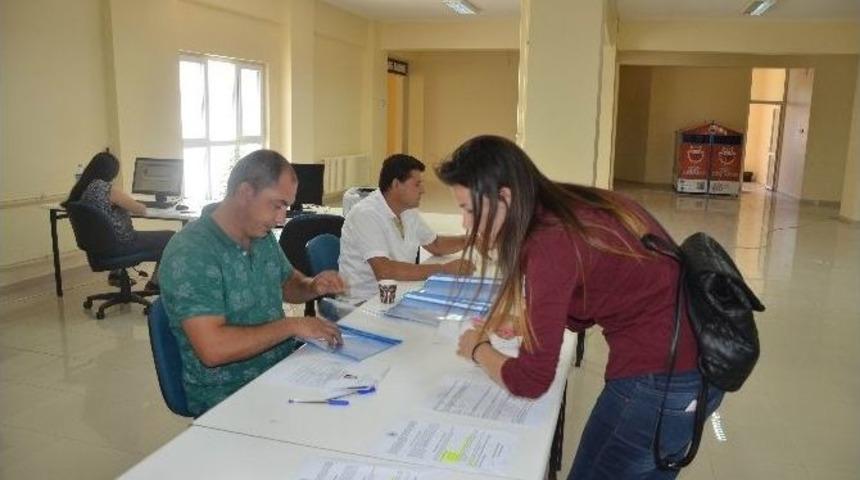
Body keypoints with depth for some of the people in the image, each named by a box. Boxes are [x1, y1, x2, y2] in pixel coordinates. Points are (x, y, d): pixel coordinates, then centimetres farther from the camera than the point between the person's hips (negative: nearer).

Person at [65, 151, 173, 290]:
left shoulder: (80, 188, 3)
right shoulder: (107, 188, -21)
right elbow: (141, 210, -17)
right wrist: (142, 206, 5)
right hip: (119, 244, -9)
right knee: (171, 237, 0)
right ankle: (155, 282, 11)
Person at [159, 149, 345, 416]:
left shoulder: (261, 235, 5)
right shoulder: (190, 254, -19)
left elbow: (288, 284, 21)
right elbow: (212, 349, -27)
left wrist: (313, 286, -1)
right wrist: (293, 326, -22)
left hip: (283, 367, 7)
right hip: (226, 396, -7)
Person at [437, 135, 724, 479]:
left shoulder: (551, 242, -25)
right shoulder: (571, 211, 2)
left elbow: (530, 381, -18)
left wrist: (478, 350, 0)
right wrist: (518, 321, 9)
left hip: (660, 381, -9)